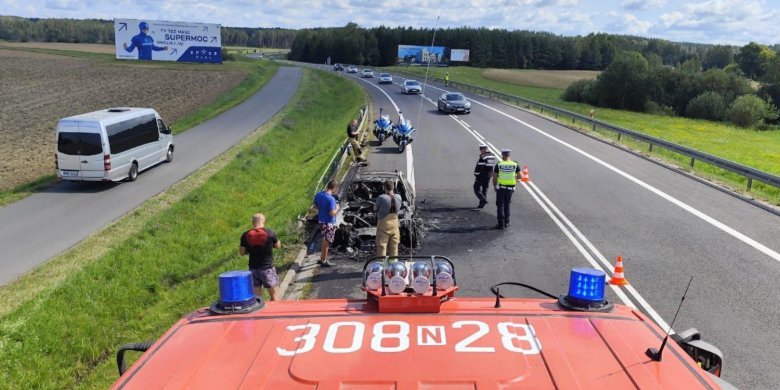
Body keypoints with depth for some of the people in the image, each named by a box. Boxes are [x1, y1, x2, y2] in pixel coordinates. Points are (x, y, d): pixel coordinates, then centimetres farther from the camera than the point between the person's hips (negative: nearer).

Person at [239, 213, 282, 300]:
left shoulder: (246, 235, -5)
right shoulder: (270, 233, -11)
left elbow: (242, 252, 3)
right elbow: (278, 246, 4)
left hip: (253, 268, 2)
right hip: (267, 268, -2)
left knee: (255, 295, 10)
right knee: (273, 294, 11)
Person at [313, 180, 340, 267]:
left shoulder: (318, 194, -2)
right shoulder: (331, 199, -25)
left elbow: (315, 205, 11)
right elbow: (332, 213, -26)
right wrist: (337, 208, -9)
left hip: (321, 221, 7)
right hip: (329, 223, -7)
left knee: (325, 240, 23)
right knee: (327, 242, 7)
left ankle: (322, 258, 33)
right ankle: (323, 261, 17)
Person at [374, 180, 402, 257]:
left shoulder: (381, 198, -19)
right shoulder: (398, 197, -4)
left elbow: (375, 209, -5)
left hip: (383, 224, -4)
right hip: (394, 224, 5)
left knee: (381, 246, 3)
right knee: (394, 246, 14)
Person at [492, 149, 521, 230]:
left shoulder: (498, 165, -7)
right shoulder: (515, 165, -1)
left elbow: (494, 177, -5)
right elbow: (519, 176, 0)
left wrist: (494, 185, 10)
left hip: (501, 187, -3)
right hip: (510, 188, 3)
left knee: (500, 206, 5)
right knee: (507, 205, 19)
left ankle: (501, 224, 2)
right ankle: (506, 222, 21)